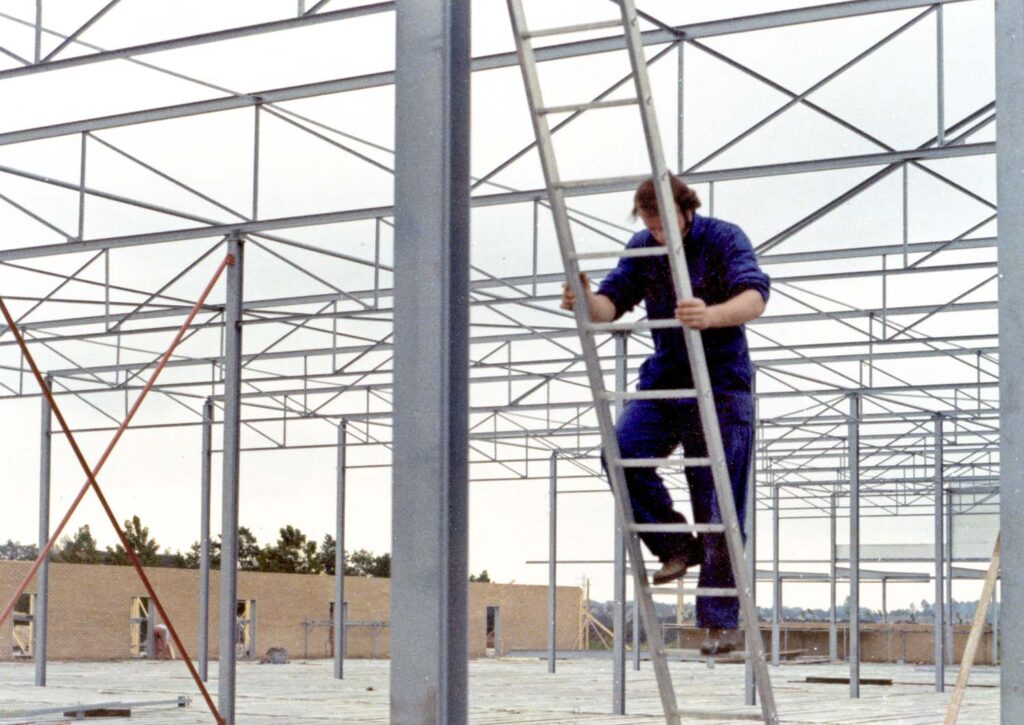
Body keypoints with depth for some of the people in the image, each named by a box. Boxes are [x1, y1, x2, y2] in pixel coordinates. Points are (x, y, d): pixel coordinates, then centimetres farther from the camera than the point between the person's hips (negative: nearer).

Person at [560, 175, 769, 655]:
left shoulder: (723, 239, -10)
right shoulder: (642, 249, 6)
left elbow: (754, 297, -25)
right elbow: (613, 302, 3)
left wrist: (711, 316, -46)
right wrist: (588, 302, -22)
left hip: (722, 386, -5)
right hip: (663, 381, 5)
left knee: (719, 507, -5)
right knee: (622, 453, -21)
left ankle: (720, 621, 3)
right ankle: (676, 545, -1)